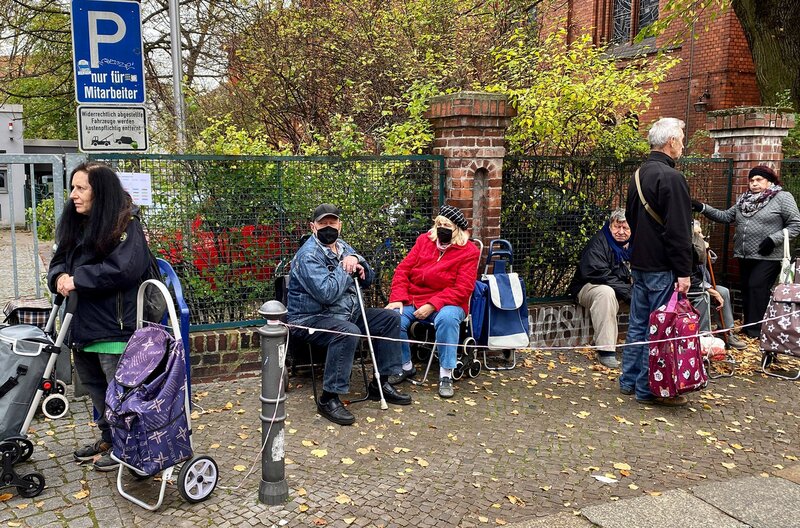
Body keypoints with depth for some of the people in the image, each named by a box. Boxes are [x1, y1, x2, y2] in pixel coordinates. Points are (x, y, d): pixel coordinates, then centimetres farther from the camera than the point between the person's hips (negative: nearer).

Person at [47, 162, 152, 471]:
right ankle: (108, 440, 37)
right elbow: (59, 261, 15)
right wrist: (60, 277, -9)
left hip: (114, 328, -9)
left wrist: (76, 280, -19)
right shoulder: (76, 225, 12)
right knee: (97, 390, 20)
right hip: (83, 326, 9)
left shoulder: (125, 226, -14)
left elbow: (122, 269, -25)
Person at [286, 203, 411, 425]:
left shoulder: (342, 246, 12)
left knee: (391, 318, 4)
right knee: (348, 332, -38)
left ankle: (380, 383, 9)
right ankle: (329, 399, -27)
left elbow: (368, 279, 14)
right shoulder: (309, 255, -16)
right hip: (311, 319, -9)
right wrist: (346, 267, -14)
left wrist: (356, 260, -7)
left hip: (347, 313, 9)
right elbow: (327, 293, -29)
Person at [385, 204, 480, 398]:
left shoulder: (469, 251, -3)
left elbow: (462, 289, -12)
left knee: (447, 318, -38)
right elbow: (403, 270, 6)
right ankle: (406, 367, -1)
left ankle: (446, 375, -24)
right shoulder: (424, 240, 8)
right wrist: (398, 299, -9)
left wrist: (432, 305, -21)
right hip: (412, 301, 4)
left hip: (446, 304, -3)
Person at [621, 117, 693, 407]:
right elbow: (678, 230, -20)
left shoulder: (639, 174, 13)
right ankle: (648, 388, 5)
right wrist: (683, 271, -18)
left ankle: (629, 381, 23)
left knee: (638, 323, 15)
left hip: (639, 263, 9)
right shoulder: (671, 177, -16)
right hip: (662, 267, -9)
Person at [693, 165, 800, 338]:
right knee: (746, 289, 10)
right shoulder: (744, 200, 13)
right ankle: (748, 326, 21)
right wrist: (703, 208, -1)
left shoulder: (782, 198, -5)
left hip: (768, 257, -6)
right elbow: (725, 216, 11)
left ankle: (757, 330, -2)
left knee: (757, 288, -11)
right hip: (745, 256, 6)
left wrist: (773, 239, -18)